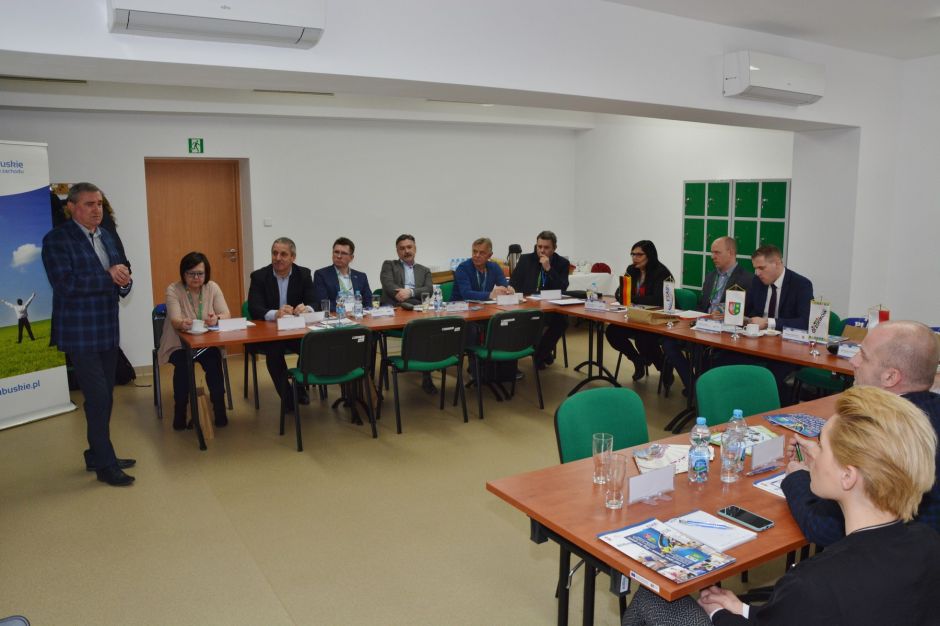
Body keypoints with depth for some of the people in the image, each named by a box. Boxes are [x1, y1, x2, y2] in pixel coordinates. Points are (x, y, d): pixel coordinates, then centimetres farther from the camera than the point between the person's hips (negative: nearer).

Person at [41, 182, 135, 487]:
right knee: (98, 398, -5)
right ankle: (105, 465, 7)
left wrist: (123, 282, -11)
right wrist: (108, 277, -19)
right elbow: (65, 284, -20)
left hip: (107, 330, 7)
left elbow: (120, 277, 12)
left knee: (103, 398, 14)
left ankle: (96, 455, 28)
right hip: (79, 333, -7)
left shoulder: (106, 236, 11)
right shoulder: (56, 239, -10)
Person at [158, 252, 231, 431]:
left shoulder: (212, 287, -2)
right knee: (182, 364, -30)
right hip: (179, 344, -1)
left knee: (214, 362, -28)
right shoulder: (173, 289, -9)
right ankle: (180, 412, -13)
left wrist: (217, 319, -35)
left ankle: (219, 409, -13)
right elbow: (174, 319, -22)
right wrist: (182, 323, -48)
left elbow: (226, 314, -10)